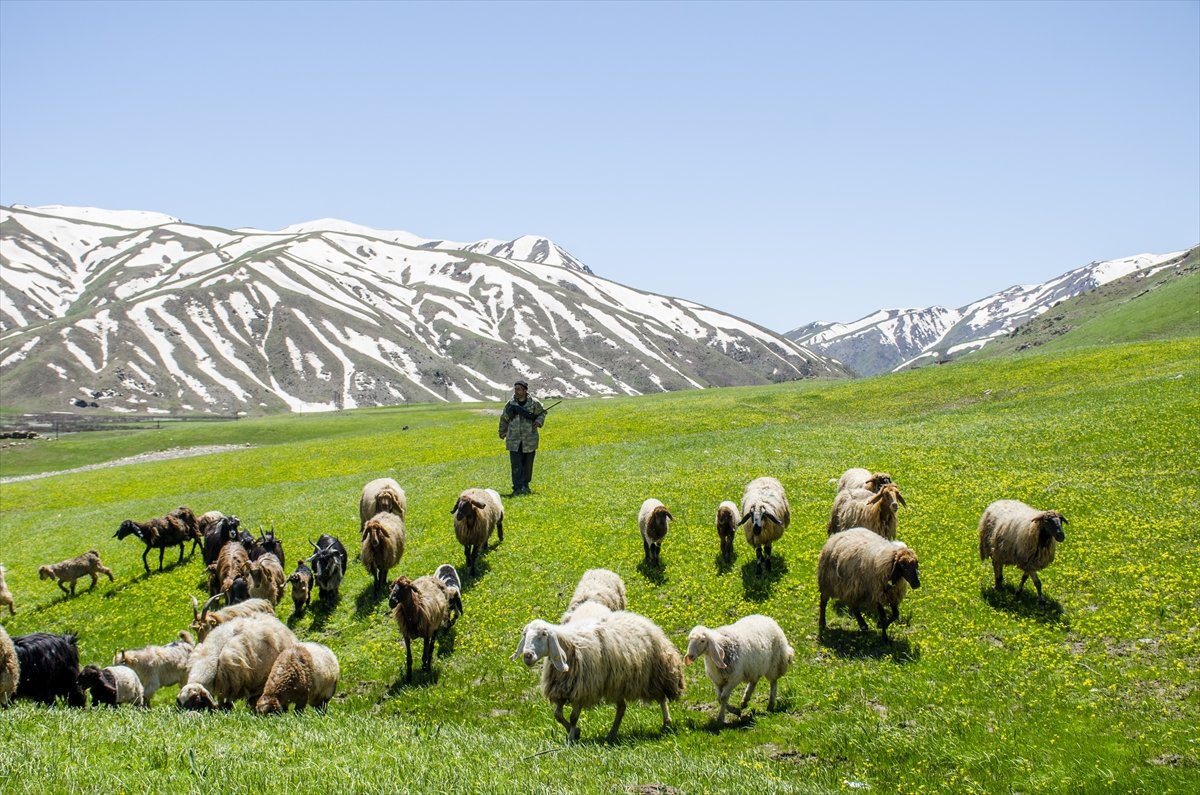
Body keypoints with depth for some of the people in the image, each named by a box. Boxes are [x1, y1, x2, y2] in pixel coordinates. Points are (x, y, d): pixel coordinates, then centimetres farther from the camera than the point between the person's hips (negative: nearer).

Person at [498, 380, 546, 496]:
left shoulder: (534, 403, -3)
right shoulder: (510, 404, 1)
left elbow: (542, 413, 14)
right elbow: (504, 419, 15)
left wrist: (538, 421, -7)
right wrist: (502, 433, 24)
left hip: (530, 440, 0)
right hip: (514, 440, 0)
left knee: (528, 465, 10)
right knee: (516, 465, -8)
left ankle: (525, 486, 25)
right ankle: (517, 488, -10)